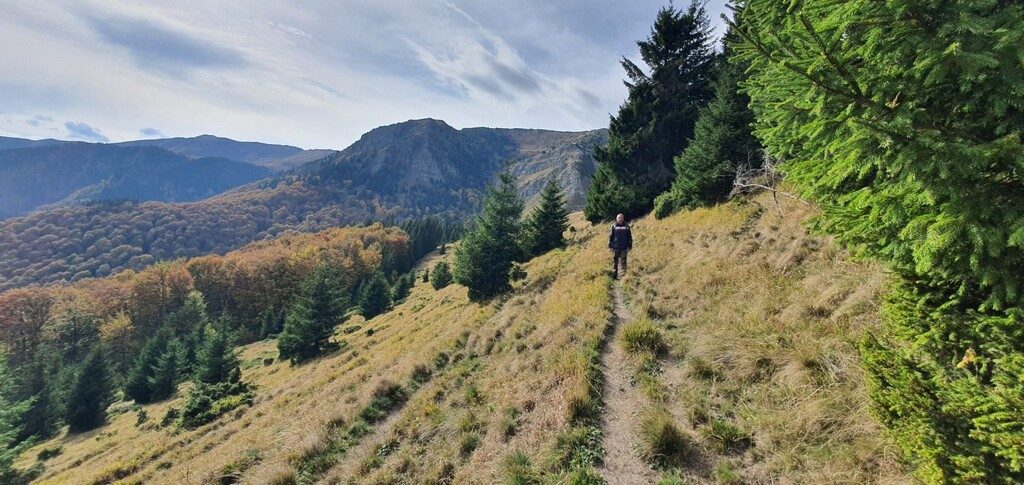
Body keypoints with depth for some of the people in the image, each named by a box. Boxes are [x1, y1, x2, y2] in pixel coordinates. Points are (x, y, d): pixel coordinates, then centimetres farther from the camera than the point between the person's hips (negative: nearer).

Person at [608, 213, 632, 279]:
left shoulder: (626, 226, 6)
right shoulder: (614, 226, 3)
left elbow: (629, 236, 8)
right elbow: (610, 236, 3)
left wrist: (630, 246, 3)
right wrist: (610, 245, -2)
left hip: (624, 247, 0)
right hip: (615, 247, 0)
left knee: (623, 261, 3)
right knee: (614, 261, 4)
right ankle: (614, 275, 12)